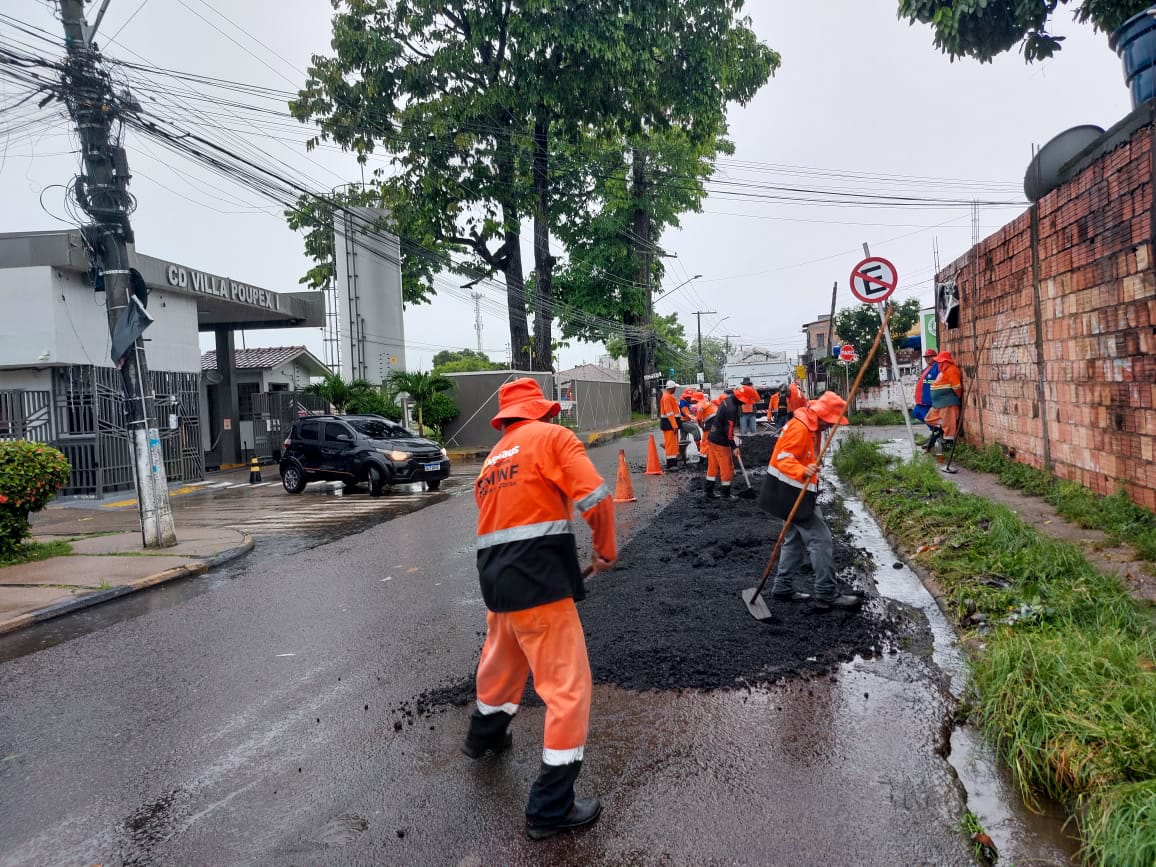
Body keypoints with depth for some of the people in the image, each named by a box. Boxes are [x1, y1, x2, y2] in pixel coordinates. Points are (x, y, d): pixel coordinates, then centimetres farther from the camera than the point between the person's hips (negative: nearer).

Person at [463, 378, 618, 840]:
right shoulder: (552, 436, -2)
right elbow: (595, 497, -13)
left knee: (503, 659, 32)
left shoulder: (492, 459, 19)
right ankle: (550, 807, 6)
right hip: (540, 582, -8)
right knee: (569, 687, 1)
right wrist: (606, 548, 4)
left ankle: (484, 733, 57)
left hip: (496, 579, 8)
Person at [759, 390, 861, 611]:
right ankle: (827, 595, -2)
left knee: (795, 539, 15)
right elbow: (784, 458, -29)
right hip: (791, 492, -11)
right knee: (821, 540, -8)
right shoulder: (800, 427, -19)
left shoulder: (810, 427, 13)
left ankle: (783, 588, 22)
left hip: (795, 492, 11)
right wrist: (803, 472, -45)